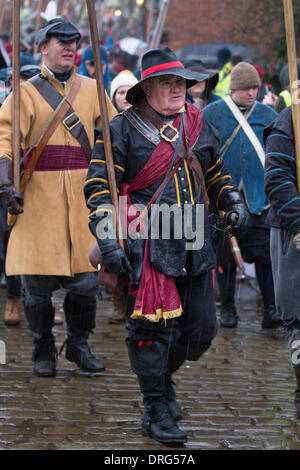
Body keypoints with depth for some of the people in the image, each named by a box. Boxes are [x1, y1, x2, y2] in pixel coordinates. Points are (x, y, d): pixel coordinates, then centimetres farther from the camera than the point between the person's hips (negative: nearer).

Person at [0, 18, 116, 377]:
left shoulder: (91, 89, 13)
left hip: (84, 199, 2)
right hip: (38, 199, -2)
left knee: (85, 281, 0)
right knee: (38, 281, 0)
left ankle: (78, 345, 21)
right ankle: (43, 349, 18)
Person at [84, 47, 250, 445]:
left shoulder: (198, 125, 15)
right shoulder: (122, 130, -2)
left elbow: (216, 174, 28)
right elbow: (99, 187, -5)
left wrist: (233, 203, 9)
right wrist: (108, 241, -14)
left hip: (195, 248, 6)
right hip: (147, 245, -5)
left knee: (201, 330, 7)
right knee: (153, 330, -6)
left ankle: (162, 377, 34)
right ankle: (156, 410, 10)